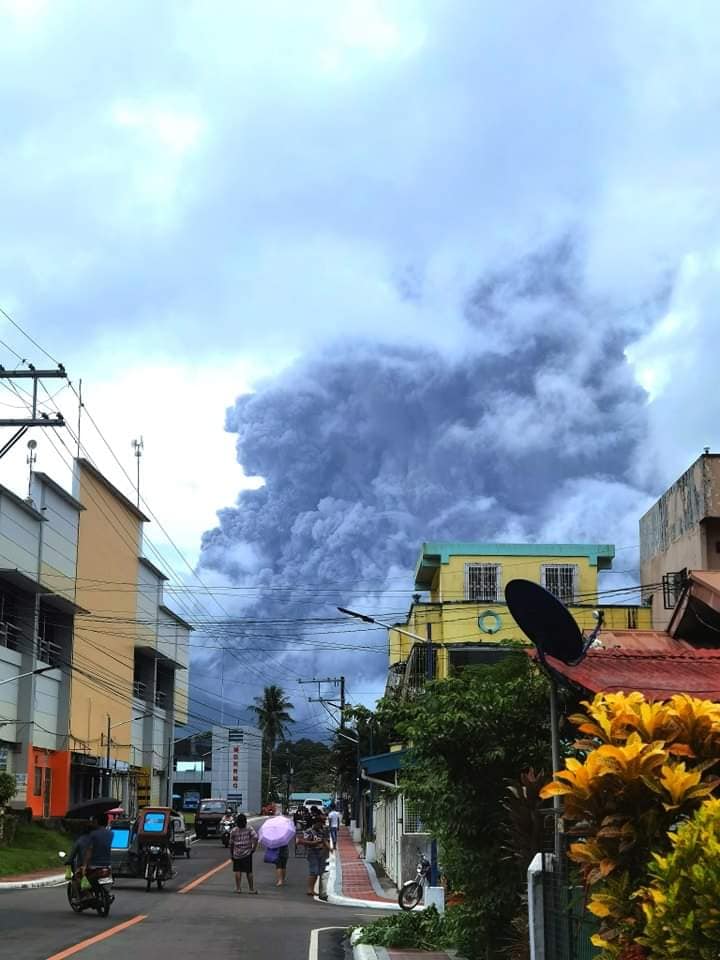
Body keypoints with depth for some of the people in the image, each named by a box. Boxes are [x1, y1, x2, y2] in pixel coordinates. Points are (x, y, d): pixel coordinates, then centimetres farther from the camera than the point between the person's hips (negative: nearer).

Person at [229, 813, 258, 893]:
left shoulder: (233, 831, -2)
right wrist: (253, 848, -6)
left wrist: (231, 854, 12)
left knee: (237, 871, 8)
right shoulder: (249, 829, -5)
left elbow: (231, 844, 3)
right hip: (247, 853, 0)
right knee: (249, 872, 6)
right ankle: (251, 889, 10)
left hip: (236, 854, 0)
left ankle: (238, 888, 5)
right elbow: (255, 838, -16)